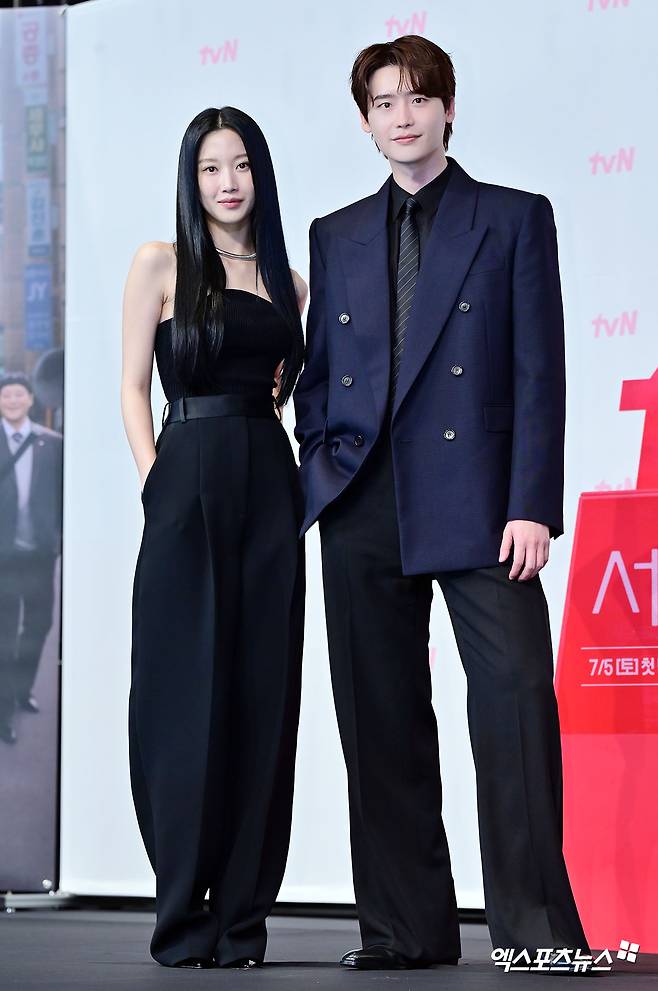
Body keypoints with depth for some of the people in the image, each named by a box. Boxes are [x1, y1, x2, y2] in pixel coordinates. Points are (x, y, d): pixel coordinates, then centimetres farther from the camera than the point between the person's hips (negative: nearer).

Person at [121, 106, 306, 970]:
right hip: (191, 484, -4)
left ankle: (243, 913, 6)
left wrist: (284, 390, 0)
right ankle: (183, 914, 1)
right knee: (187, 693, -4)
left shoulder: (288, 283, 15)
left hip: (270, 486, 4)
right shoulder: (161, 265, 5)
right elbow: (134, 387, 1)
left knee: (262, 696, 1)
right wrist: (155, 479, -9)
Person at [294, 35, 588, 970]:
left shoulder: (515, 219, 7)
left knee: (517, 700, -11)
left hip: (476, 499, -4)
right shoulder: (336, 236, 18)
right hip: (365, 509, 4)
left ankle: (537, 924, -7)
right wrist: (321, 482, 3)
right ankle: (406, 925, 10)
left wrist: (532, 505, -9)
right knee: (383, 719, 3)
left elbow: (538, 370, 0)